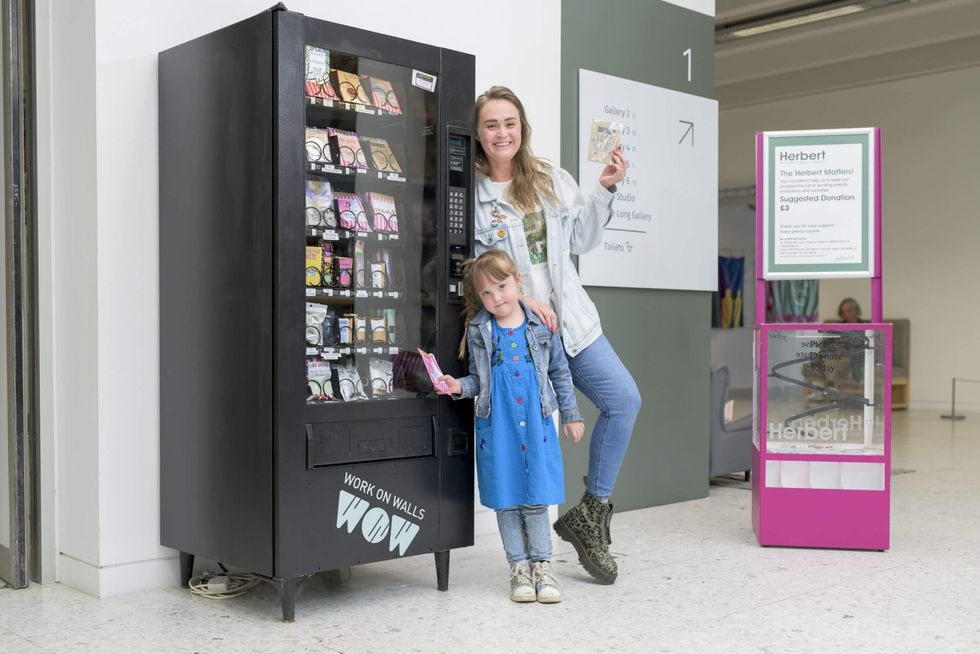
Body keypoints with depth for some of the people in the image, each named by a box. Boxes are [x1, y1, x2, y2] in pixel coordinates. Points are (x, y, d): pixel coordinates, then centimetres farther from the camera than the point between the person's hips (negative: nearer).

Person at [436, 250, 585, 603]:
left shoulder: (541, 327, 2)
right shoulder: (478, 332, 2)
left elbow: (560, 373, 10)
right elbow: (478, 378, 10)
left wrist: (571, 414, 12)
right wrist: (459, 386, -11)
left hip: (536, 425, -1)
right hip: (496, 427, 1)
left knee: (536, 500, 2)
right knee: (506, 501, 7)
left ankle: (542, 565, 16)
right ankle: (519, 567, 20)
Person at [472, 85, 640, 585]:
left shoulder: (552, 181, 9)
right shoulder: (470, 192, -6)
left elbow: (582, 240, 17)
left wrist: (604, 190, 6)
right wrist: (521, 298, -17)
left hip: (572, 320, 5)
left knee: (624, 399, -6)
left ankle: (590, 512, 9)